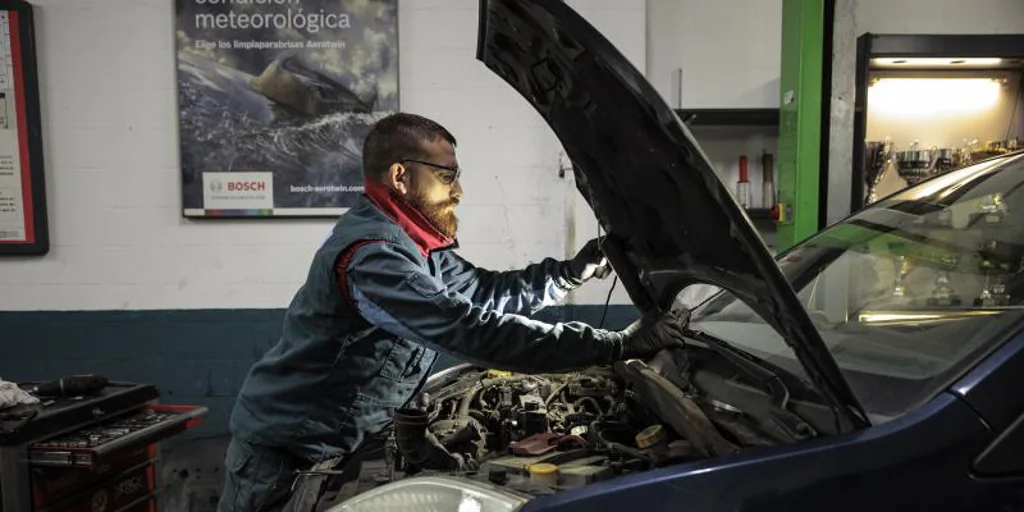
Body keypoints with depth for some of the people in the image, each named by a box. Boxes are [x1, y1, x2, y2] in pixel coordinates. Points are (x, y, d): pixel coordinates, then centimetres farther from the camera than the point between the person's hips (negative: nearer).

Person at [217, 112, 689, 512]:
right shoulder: (371, 255, -31)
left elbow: (488, 292, 9)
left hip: (334, 445, 9)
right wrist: (617, 346, -37)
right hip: (282, 452, -9)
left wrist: (573, 270, -4)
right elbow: (474, 332, -39)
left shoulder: (413, 247, 2)